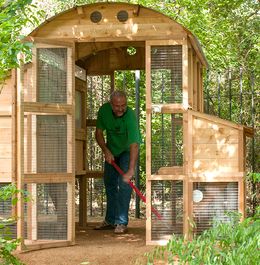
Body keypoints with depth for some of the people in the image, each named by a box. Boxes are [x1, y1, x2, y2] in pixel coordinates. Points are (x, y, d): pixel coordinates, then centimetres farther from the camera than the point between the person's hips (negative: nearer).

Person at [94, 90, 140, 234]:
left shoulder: (130, 116, -36)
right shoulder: (104, 110, -21)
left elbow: (134, 145, -41)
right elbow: (99, 133, -7)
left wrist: (131, 170, -48)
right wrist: (106, 151, -21)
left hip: (127, 151, -5)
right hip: (111, 150, 5)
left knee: (124, 183, -16)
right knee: (109, 183, 10)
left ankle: (121, 222, -13)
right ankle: (110, 220, 21)